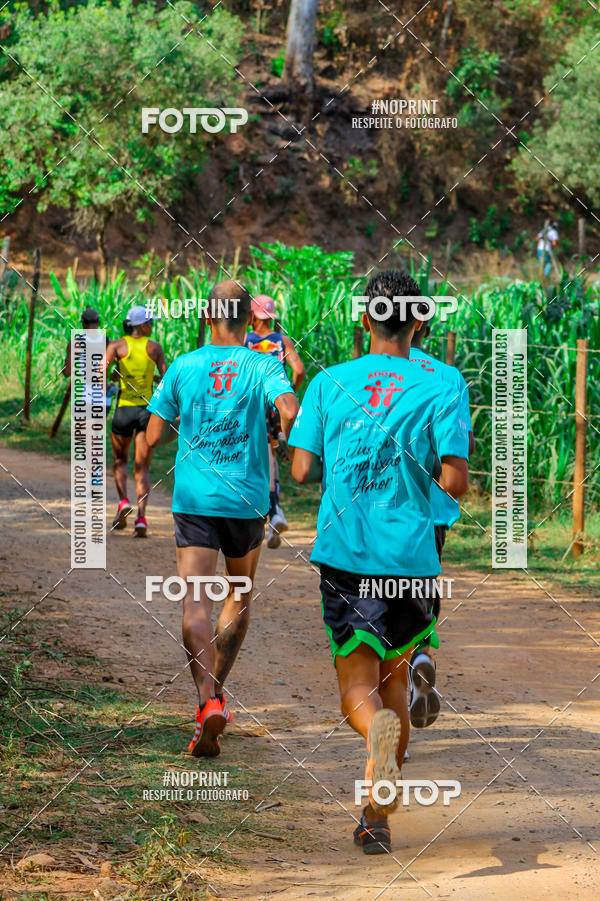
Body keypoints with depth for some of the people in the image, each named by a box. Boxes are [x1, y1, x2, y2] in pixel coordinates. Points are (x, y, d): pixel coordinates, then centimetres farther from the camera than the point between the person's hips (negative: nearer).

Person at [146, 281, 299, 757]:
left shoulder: (183, 368, 2)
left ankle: (208, 702, -24)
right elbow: (290, 410, -20)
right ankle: (216, 689, 20)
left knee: (196, 601, -7)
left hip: (194, 498, 0)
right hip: (247, 498, 0)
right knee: (239, 597, 21)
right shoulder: (263, 367, -3)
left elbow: (153, 436, 3)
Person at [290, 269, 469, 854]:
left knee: (358, 690, 3)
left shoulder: (329, 383, 2)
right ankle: (377, 817, 14)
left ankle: (378, 726, -34)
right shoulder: (437, 390, -3)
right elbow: (456, 482, -10)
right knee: (396, 678, 17)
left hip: (343, 555, 0)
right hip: (411, 558, 0)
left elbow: (301, 470, -1)